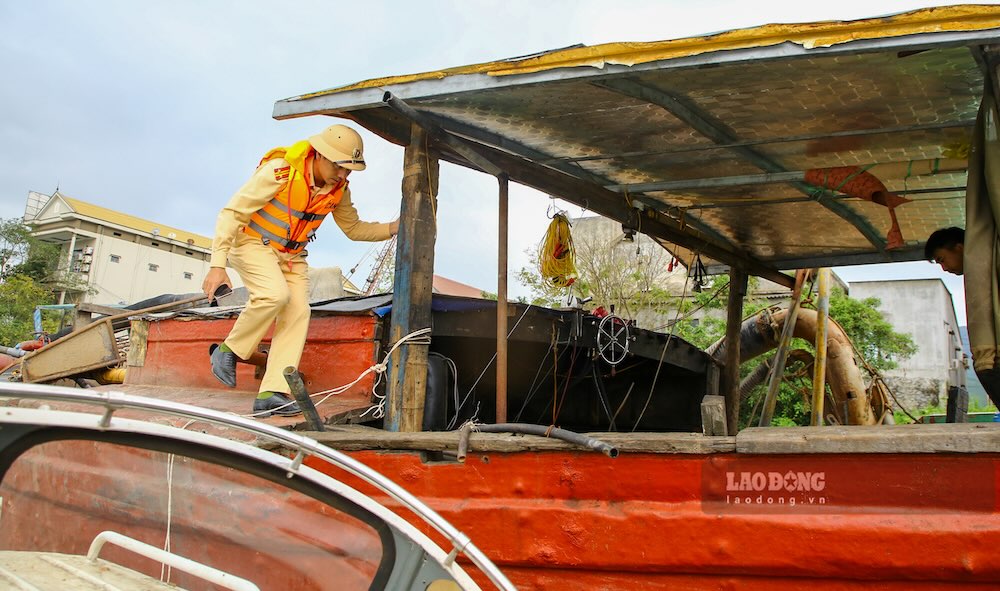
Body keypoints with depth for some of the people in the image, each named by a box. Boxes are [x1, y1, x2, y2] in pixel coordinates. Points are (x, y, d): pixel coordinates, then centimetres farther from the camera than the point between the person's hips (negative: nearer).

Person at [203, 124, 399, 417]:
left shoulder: (338, 190, -7)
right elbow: (232, 213, -24)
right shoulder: (279, 171, -27)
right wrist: (218, 265, -30)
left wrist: (392, 228, -9)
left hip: (292, 255, 6)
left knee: (298, 314, -11)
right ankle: (228, 351, -8)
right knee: (275, 294, -31)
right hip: (253, 243, -6)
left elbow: (354, 228, 9)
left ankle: (271, 394, -12)